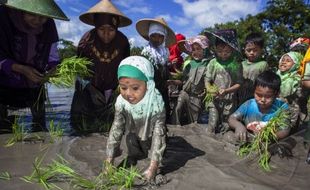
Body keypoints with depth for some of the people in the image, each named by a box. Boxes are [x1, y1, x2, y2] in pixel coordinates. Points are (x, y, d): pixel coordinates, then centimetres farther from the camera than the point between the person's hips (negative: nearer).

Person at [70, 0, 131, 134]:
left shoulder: (122, 42, -11)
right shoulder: (87, 40, -14)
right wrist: (91, 90, -14)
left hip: (112, 90, 1)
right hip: (88, 89, 0)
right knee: (81, 126, -1)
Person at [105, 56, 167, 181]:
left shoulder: (156, 103, -40)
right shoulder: (121, 102, -31)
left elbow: (158, 134, -38)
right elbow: (116, 129, -24)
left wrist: (153, 166, -42)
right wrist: (109, 160, -25)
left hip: (150, 135, -2)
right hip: (133, 135, 2)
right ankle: (135, 154, 27)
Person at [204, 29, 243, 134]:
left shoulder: (236, 64, -5)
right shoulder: (213, 63, -2)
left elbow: (239, 83, -4)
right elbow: (207, 80, 1)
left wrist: (226, 91, -19)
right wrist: (209, 89, -19)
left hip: (229, 100, 0)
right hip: (214, 100, 0)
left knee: (225, 127, 9)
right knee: (212, 125, -3)